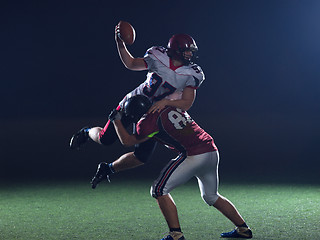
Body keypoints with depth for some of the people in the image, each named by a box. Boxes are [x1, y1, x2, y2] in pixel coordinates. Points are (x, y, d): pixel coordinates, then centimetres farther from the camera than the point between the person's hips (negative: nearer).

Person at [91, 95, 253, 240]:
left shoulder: (150, 121, -8)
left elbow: (128, 141, 6)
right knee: (211, 197, 27)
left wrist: (116, 120, 20)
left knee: (159, 190, 1)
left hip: (194, 156, -8)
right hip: (212, 151, 8)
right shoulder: (171, 105, 13)